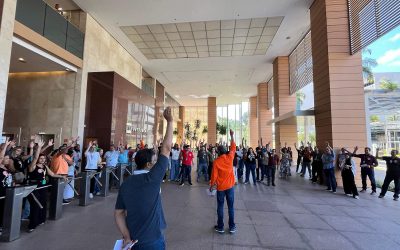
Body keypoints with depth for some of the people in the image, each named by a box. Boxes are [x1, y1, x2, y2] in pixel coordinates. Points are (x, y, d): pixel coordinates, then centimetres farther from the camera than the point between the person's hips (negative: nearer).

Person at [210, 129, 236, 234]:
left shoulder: (216, 161, -13)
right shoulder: (230, 157, -8)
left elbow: (214, 175, -9)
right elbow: (233, 147, 8)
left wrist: (211, 185, 5)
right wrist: (232, 136, 13)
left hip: (220, 187, -2)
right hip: (230, 186, 2)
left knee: (220, 207, 9)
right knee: (231, 207, 10)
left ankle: (220, 227, 18)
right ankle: (232, 227, 18)